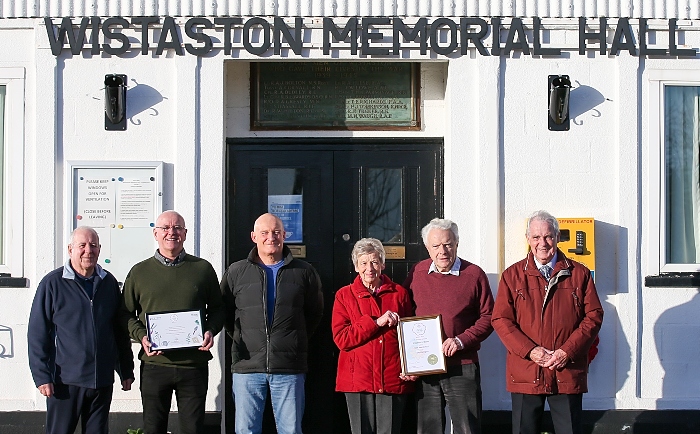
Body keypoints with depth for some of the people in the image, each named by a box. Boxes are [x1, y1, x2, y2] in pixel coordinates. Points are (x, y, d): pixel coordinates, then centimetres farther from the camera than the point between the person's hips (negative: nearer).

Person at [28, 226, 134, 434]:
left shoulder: (109, 283, 8)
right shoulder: (52, 283, -4)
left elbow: (121, 331, 14)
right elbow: (37, 334, -5)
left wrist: (126, 371, 13)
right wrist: (42, 376, -10)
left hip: (103, 380, 4)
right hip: (66, 380, -4)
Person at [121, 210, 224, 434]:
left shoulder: (203, 269, 7)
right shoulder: (139, 272, 7)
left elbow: (217, 308, 13)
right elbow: (126, 314, 9)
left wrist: (211, 331, -7)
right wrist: (141, 336, -9)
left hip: (194, 363, 0)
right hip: (154, 365, 0)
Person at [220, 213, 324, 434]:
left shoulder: (304, 272, 6)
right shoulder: (236, 272, 6)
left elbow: (315, 312, 16)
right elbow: (225, 312, 15)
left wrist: (296, 340, 10)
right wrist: (240, 339, 7)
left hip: (289, 368, 0)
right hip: (247, 367, 1)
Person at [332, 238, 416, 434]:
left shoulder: (400, 294, 10)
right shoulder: (344, 295, 7)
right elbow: (341, 339, -4)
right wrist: (376, 322, -13)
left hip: (393, 380, 1)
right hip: (358, 379, 0)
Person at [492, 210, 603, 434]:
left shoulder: (579, 273, 7)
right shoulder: (512, 275, 7)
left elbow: (594, 316, 3)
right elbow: (501, 319, 1)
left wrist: (567, 351, -10)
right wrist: (530, 351, -11)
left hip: (568, 372, 0)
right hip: (525, 372, 0)